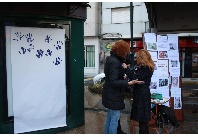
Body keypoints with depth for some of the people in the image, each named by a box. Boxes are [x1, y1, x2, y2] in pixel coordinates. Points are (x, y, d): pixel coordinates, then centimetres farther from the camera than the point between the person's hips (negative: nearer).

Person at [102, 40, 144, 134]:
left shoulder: (111, 59, 9)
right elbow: (113, 82, -26)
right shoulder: (115, 62, -22)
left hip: (110, 94, 10)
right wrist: (129, 83, -33)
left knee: (109, 117, 19)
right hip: (114, 95, -10)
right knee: (115, 119, -3)